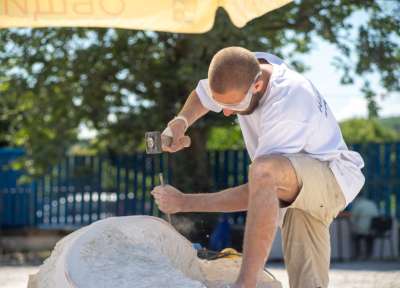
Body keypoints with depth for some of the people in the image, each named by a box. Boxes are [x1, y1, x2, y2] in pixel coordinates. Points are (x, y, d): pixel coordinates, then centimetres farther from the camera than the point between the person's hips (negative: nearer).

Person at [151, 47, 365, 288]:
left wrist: (185, 202, -25)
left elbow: (254, 194, -29)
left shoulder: (288, 107, -33)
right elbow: (202, 95, 14)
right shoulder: (243, 70, -10)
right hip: (299, 188, 9)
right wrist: (182, 121, -9)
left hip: (332, 179, -9)